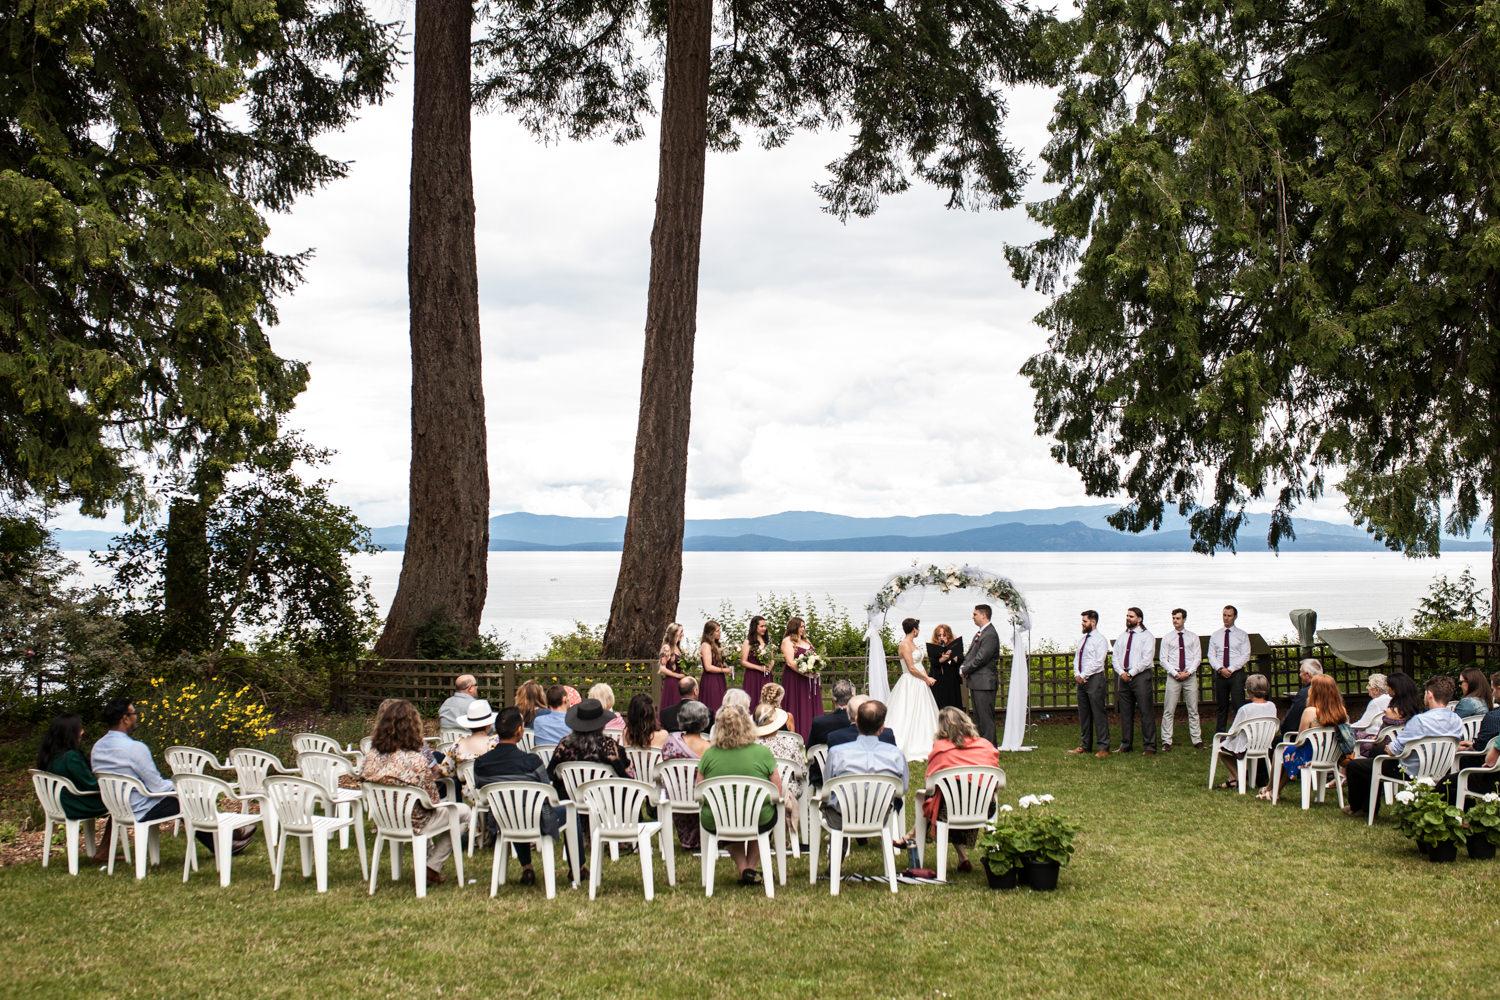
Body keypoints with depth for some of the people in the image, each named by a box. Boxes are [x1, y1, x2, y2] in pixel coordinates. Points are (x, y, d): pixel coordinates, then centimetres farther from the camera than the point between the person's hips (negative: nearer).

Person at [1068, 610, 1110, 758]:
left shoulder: (1099, 640, -8)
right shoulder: (1083, 639, 16)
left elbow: (1097, 662, -15)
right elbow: (1076, 659, 15)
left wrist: (1083, 675, -15)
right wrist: (1077, 674, -2)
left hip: (1094, 679, -8)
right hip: (1081, 679, 8)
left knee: (1098, 714, -6)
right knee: (1083, 714, 10)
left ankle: (1103, 747, -5)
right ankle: (1085, 745, 16)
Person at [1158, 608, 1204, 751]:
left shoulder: (1193, 637, 8)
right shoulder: (1167, 638, 7)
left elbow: (1198, 657, 4)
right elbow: (1163, 660, 3)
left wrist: (1188, 672, -10)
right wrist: (1175, 673, -9)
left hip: (1190, 676, 1)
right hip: (1173, 677, 0)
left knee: (1193, 710, 3)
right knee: (1169, 711, -4)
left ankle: (1197, 740, 6)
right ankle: (1166, 742, -2)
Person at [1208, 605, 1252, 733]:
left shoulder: (1242, 635, 4)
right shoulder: (1215, 635, 12)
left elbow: (1245, 656, -3)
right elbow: (1211, 655, 6)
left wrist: (1231, 669, -13)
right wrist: (1220, 669, -11)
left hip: (1236, 673, -3)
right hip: (1220, 674, 3)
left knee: (1238, 705, -10)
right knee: (1221, 707, 6)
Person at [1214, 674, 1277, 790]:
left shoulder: (1245, 709, -24)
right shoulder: (1272, 706, -7)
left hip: (1246, 748, -6)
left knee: (1221, 749, 24)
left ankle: (1238, 778, 17)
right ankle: (1233, 779, 33)